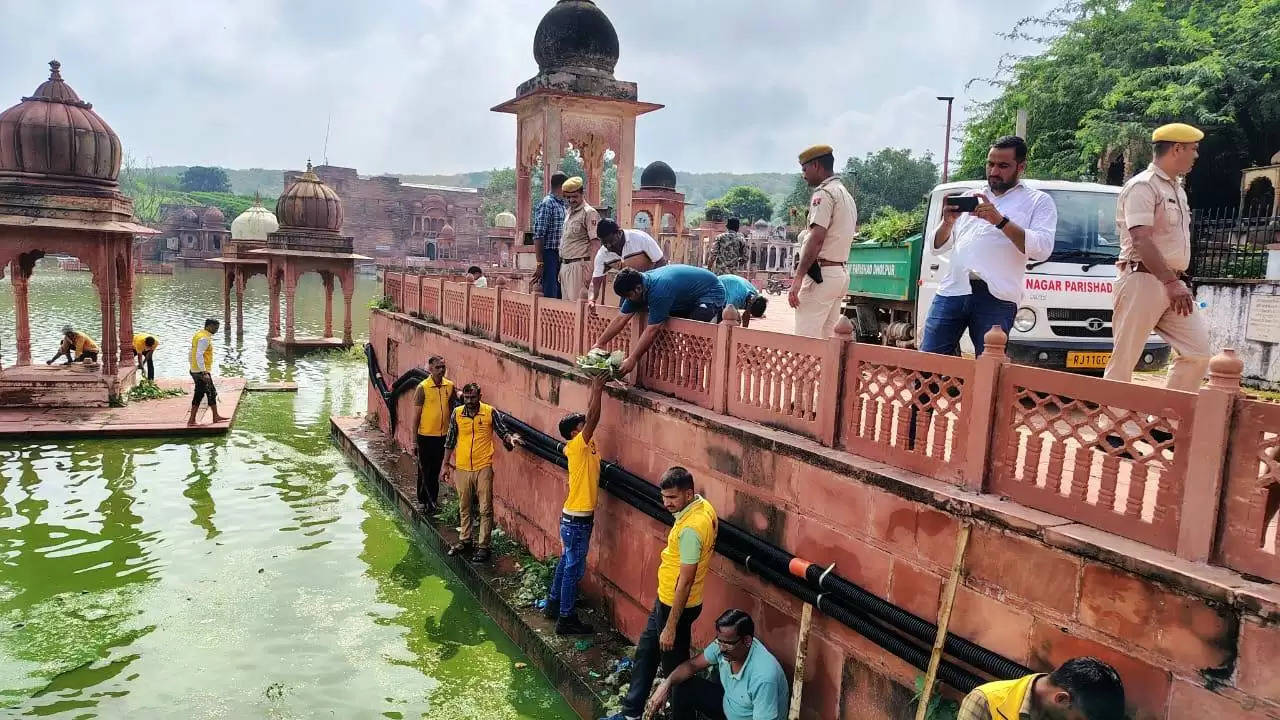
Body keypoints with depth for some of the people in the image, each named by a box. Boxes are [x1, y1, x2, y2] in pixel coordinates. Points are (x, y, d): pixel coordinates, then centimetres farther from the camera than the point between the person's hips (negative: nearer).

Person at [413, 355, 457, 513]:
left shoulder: (450, 386, 1)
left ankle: (431, 499, 26)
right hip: (426, 435, -4)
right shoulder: (423, 387, -11)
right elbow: (417, 414, -8)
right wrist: (414, 439, -8)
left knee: (436, 469, 14)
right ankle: (427, 501, 14)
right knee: (425, 470, 5)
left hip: (443, 435, 4)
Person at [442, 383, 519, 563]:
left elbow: (503, 432, -1)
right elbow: (450, 440, 9)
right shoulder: (457, 413, 0)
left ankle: (483, 546, 9)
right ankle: (464, 541, 31)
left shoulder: (490, 412, -7)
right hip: (462, 468, 3)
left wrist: (510, 438, -24)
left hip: (483, 468, -3)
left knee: (486, 509, 0)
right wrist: (446, 464, 11)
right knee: (464, 508, 17)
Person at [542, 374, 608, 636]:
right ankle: (566, 619, 9)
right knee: (574, 569, 0)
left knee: (566, 563, 21)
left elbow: (589, 416, 11)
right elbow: (593, 419, -28)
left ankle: (553, 605, 35)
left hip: (574, 518, 9)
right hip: (577, 520, -9)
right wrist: (597, 390, -23)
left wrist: (596, 390, 4)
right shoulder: (577, 445, -19)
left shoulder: (582, 446, 4)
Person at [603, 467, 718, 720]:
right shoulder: (703, 506, -2)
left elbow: (685, 582, -27)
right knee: (645, 653, 22)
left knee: (675, 667, 7)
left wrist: (671, 627, -22)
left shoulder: (690, 529, -31)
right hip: (666, 599, 10)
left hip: (676, 605, -10)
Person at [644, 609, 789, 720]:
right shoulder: (725, 643, -16)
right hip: (728, 705, 7)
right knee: (685, 683, -1)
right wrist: (666, 684, -19)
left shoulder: (763, 677, -37)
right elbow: (693, 664, -3)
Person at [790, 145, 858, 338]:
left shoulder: (824, 193, -9)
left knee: (806, 338, -12)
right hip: (841, 273, 10)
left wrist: (798, 278, -22)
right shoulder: (847, 195, 21)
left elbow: (816, 239, -19)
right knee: (828, 339, 11)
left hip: (821, 274, -10)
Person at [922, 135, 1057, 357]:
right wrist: (947, 222, 2)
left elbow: (1042, 249, -4)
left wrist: (1000, 221, -12)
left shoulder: (1038, 201, 13)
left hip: (996, 298, -3)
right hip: (952, 290, 4)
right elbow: (938, 247, 24)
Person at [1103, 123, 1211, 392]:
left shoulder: (1176, 188, 20)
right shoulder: (1142, 186, -10)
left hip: (1172, 282, 9)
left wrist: (1177, 282, 19)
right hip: (1143, 280, -9)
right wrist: (1170, 282, -25)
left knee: (1198, 352, 3)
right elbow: (1141, 240, -21)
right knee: (1124, 359, -6)